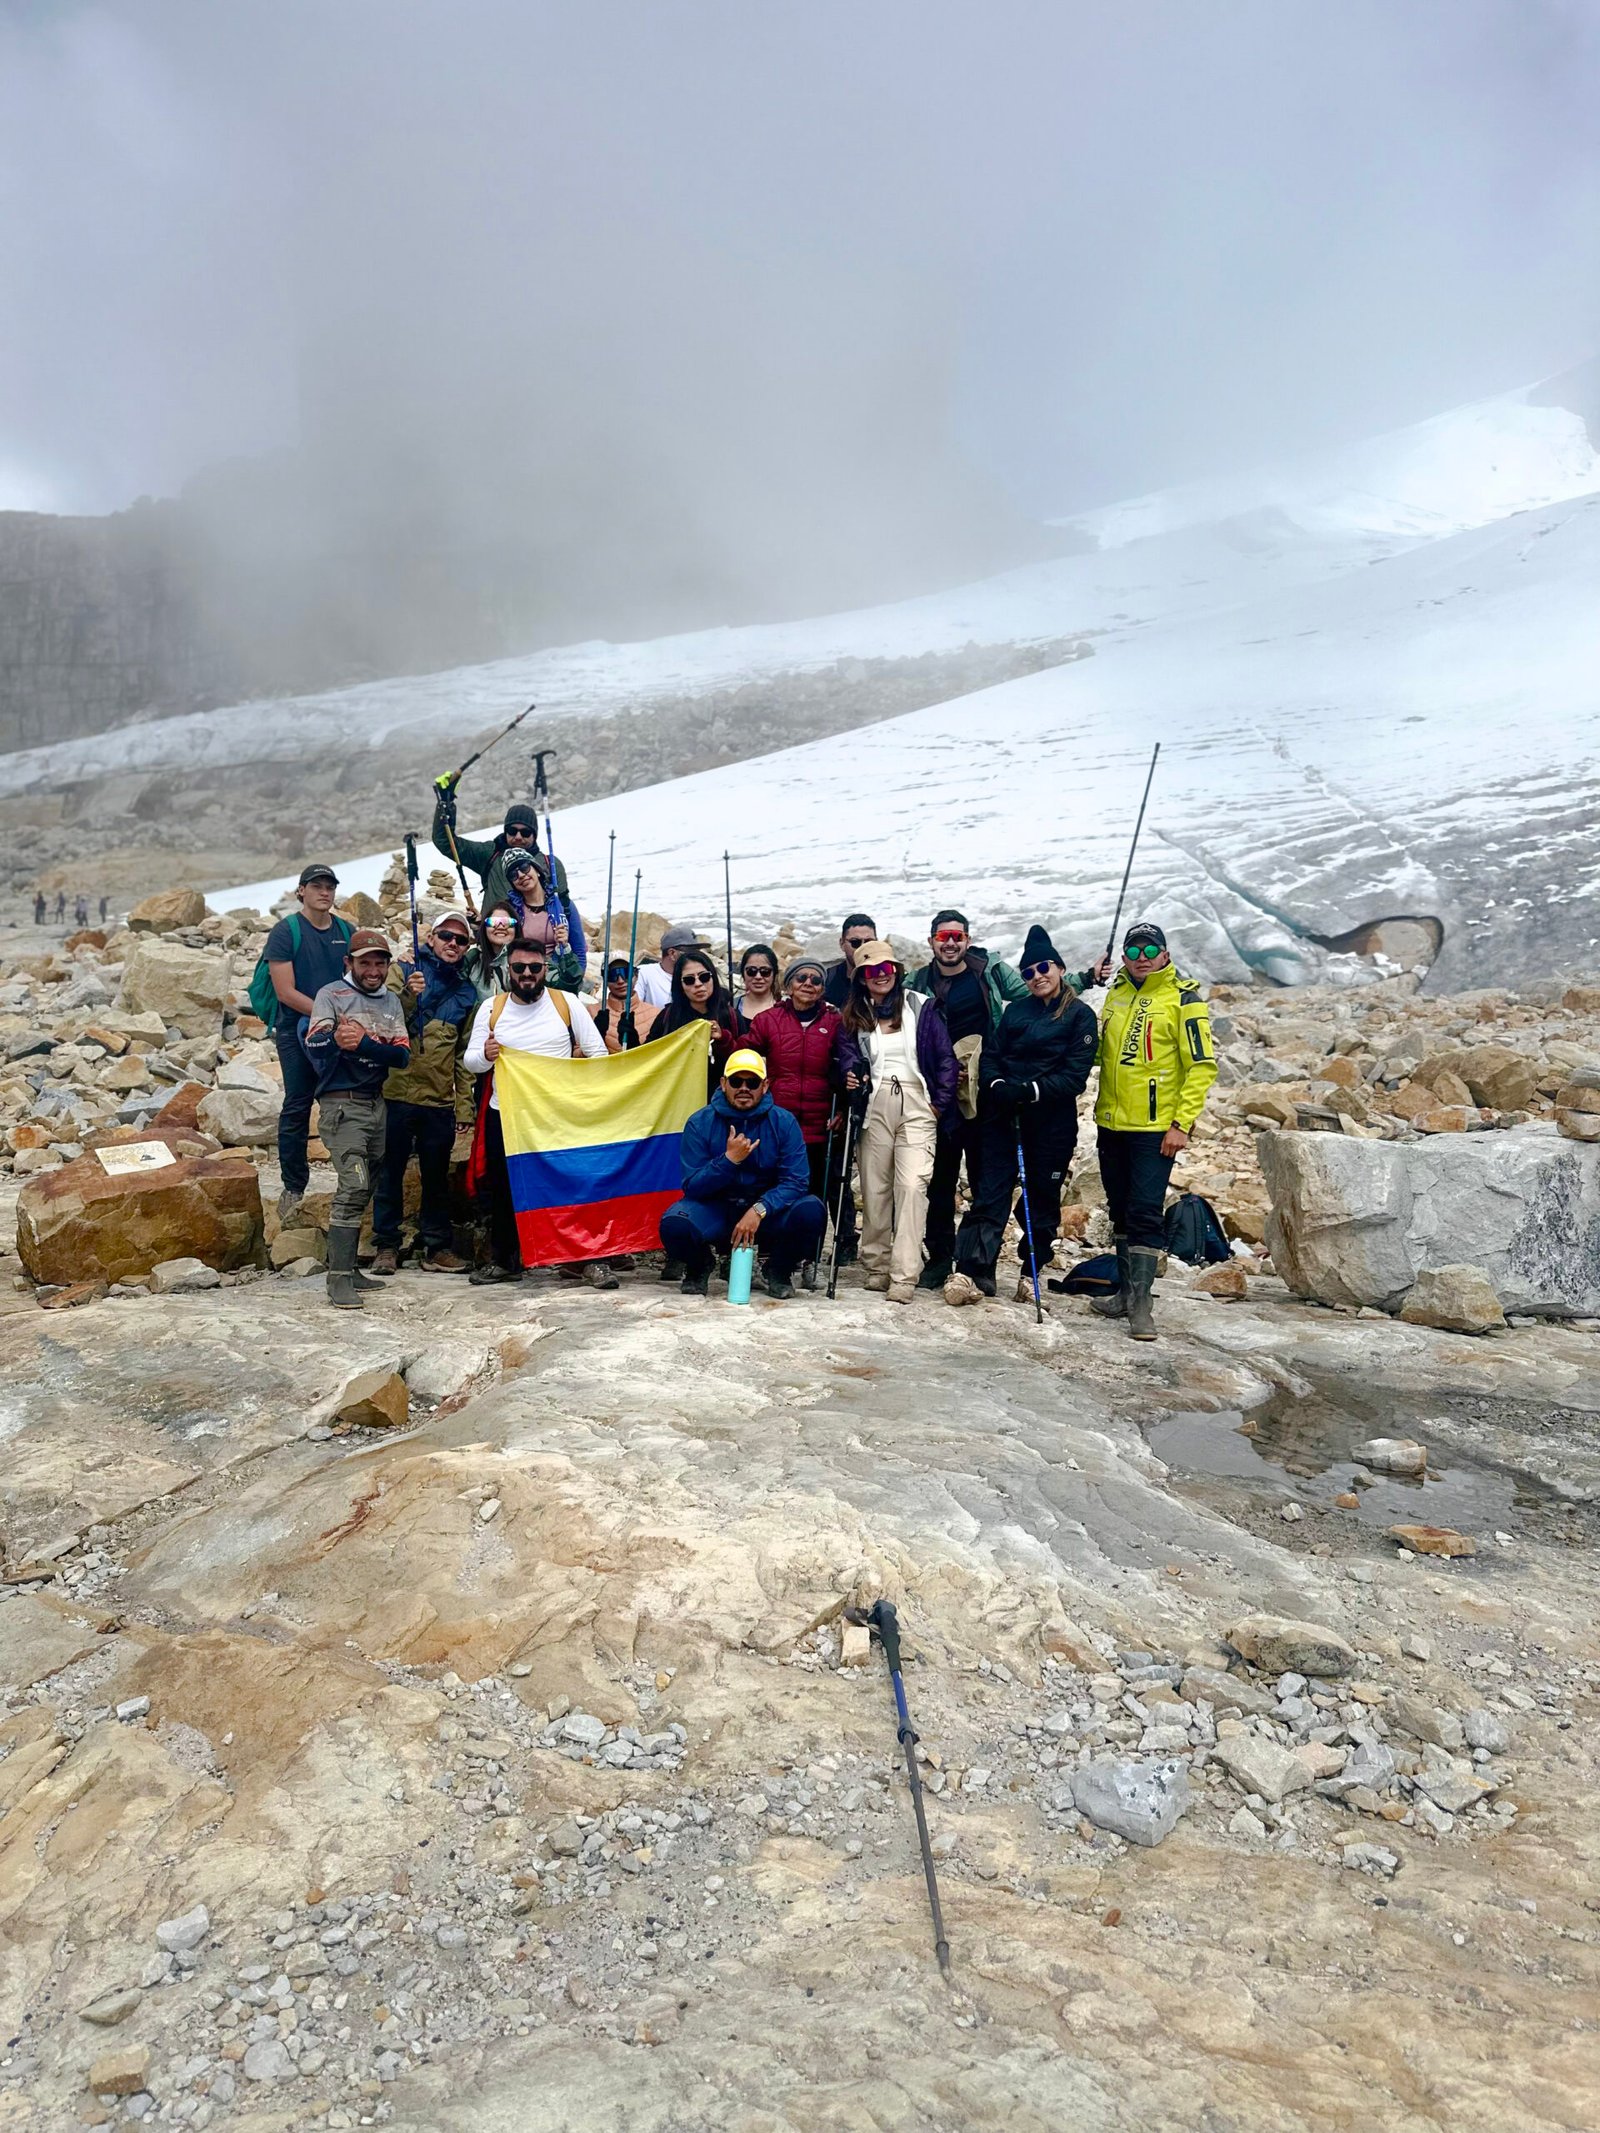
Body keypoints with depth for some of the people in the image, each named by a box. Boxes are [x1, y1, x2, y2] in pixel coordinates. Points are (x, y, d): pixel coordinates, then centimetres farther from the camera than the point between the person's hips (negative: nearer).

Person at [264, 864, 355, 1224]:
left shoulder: (347, 931, 8)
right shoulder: (286, 931, -5)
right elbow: (285, 992, -11)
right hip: (297, 1032, -4)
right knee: (297, 1108, 1)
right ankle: (293, 1188, 10)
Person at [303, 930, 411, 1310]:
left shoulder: (391, 1002, 11)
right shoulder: (331, 995, -3)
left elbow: (401, 1054, -2)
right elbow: (314, 1045, -17)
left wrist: (362, 1043, -19)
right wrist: (336, 1039, -39)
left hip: (376, 1103, 6)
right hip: (342, 1104, -6)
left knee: (364, 1189, 11)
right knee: (353, 1186, -16)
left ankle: (349, 1268, 20)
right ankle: (339, 1278, -15)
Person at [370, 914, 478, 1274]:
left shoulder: (466, 992, 12)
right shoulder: (404, 972, 3)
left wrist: (465, 1104, 9)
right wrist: (408, 995, -25)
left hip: (441, 1101, 3)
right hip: (398, 1093, -3)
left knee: (437, 1177, 10)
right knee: (390, 1173, 4)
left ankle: (436, 1246, 18)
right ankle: (386, 1246, 14)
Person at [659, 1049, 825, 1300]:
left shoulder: (783, 1122, -7)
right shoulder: (700, 1123, -7)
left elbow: (795, 1182, -14)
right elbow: (692, 1186, -11)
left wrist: (759, 1210, -29)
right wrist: (729, 1159, -26)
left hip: (767, 1210, 1)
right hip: (715, 1209, 0)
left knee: (811, 1211, -28)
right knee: (674, 1224, -31)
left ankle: (778, 1268, 5)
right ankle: (699, 1265, 8)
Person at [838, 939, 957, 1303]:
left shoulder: (920, 1007, 6)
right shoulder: (854, 1016, 13)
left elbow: (945, 1058, 4)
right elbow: (850, 1056, 4)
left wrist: (941, 1102, -3)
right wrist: (851, 1075, -19)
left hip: (917, 1105, -2)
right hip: (875, 1106, 3)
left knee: (912, 1185, -14)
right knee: (875, 1187, 4)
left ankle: (903, 1275, -15)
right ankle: (876, 1265, 16)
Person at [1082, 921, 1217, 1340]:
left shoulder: (1183, 998, -7)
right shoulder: (1116, 994, 11)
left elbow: (1202, 1066, -11)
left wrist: (1182, 1124, -16)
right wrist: (1102, 1110, 10)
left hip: (1156, 1127, -6)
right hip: (1112, 1124, 7)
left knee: (1145, 1212, -9)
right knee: (1120, 1211, 13)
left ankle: (1140, 1302, -4)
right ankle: (1127, 1291, 25)